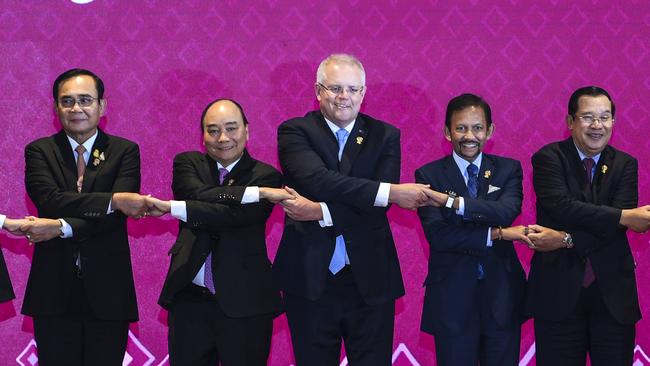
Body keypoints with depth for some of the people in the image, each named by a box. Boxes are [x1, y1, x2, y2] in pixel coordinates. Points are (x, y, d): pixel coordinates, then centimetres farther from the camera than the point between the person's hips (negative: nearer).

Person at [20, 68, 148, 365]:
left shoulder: (125, 151, 4)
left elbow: (119, 215, -10)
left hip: (107, 290, 0)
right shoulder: (39, 151, 5)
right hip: (53, 288, 0)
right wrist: (112, 200, -22)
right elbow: (49, 200, -13)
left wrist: (62, 228, -20)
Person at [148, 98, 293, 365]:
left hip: (245, 304, -2)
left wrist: (171, 208, -19)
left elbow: (236, 216, -18)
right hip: (189, 299, 2)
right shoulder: (187, 163, 8)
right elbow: (198, 194, -13)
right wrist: (257, 192, -18)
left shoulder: (266, 177, -1)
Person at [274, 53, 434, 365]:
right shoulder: (294, 131, 0)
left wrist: (321, 212, -21)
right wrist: (392, 192, -24)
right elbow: (318, 179, -19)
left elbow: (376, 207, -7)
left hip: (369, 280, 1)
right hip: (310, 279, -1)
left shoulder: (384, 135, 5)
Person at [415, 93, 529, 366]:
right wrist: (496, 235, -17)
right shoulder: (429, 175, -2)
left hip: (501, 294, 2)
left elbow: (507, 211, -16)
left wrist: (453, 202, -26)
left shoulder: (509, 169, 5)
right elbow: (437, 235, -14)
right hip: (452, 298, -2)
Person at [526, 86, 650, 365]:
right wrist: (624, 216, -20)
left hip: (612, 291, 3)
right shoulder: (548, 158, -1)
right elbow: (560, 206, -18)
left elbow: (618, 226, -6)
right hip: (558, 290, -2)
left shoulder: (624, 164, 7)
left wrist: (566, 239, -17)